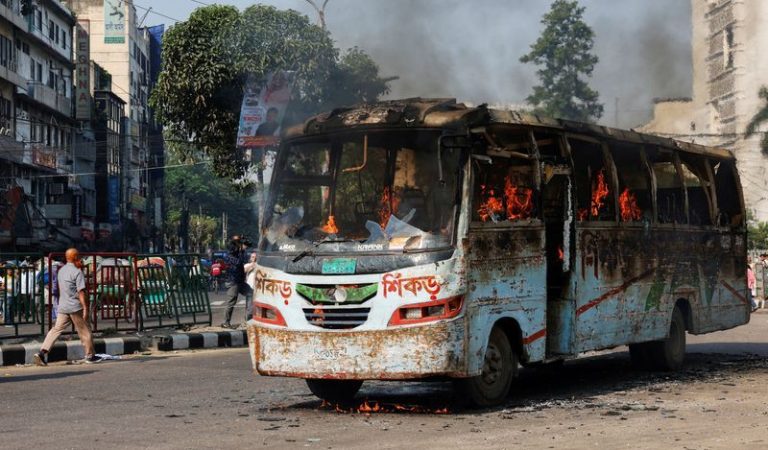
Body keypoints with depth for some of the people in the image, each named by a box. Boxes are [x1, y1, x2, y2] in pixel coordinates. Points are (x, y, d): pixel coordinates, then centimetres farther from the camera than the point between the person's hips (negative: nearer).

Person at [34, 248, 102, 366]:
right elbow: (80, 291, -15)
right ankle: (90, 356, 14)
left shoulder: (61, 271, 13)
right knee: (84, 331, 6)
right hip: (75, 307, -7)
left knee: (56, 329, 3)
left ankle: (43, 352, -12)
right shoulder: (77, 272, -11)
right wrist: (85, 307, -16)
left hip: (62, 307, 7)